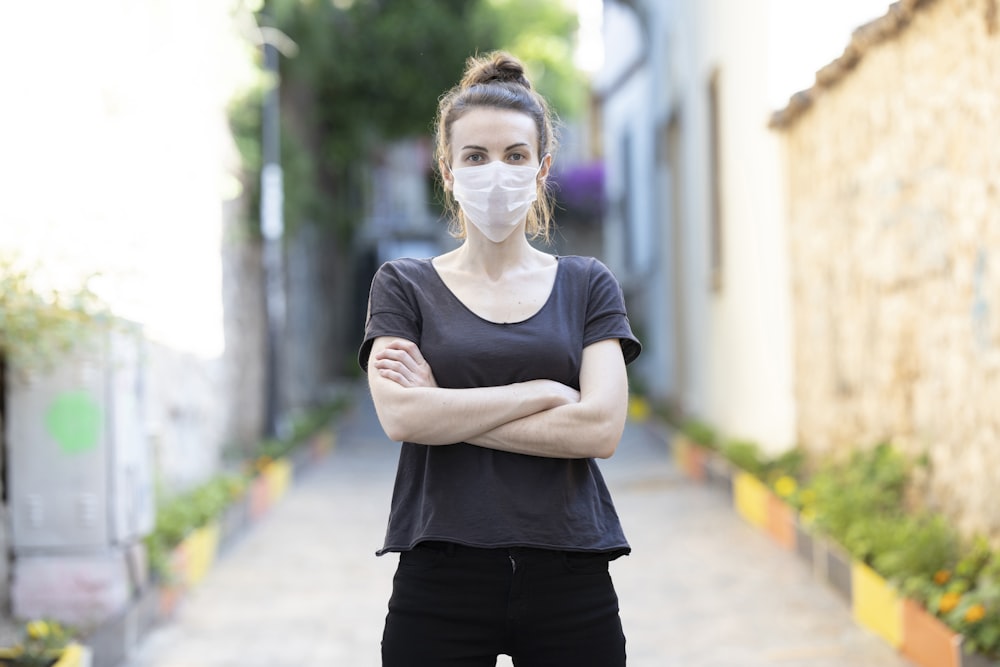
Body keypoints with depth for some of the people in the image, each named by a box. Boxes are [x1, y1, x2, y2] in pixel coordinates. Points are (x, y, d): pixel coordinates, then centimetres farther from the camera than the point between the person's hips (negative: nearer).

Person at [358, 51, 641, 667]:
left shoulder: (588, 286, 8)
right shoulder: (404, 286, 7)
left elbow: (600, 427, -7)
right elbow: (400, 415, -10)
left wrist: (445, 407, -8)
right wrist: (543, 391, -9)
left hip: (568, 585, 1)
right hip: (441, 582, 0)